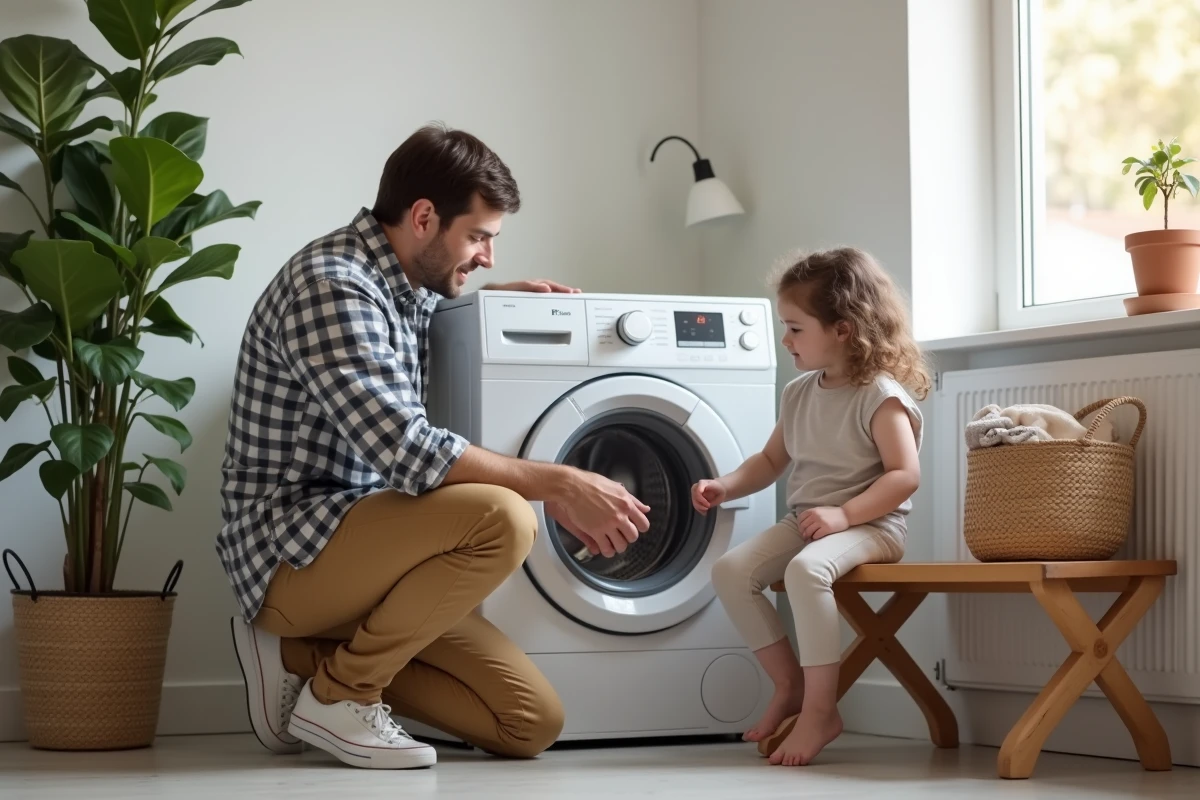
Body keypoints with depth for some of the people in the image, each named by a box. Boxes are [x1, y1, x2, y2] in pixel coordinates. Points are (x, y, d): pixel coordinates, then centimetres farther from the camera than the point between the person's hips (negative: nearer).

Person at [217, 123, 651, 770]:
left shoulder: (404, 286, 10)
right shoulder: (329, 286, -19)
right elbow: (406, 451, -29)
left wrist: (510, 291, 20)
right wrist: (559, 484, -25)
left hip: (356, 541, 9)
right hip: (291, 552, -9)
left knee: (532, 723, -1)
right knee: (501, 517, -31)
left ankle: (304, 651, 8)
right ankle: (339, 692, -13)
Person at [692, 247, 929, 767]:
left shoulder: (880, 396, -12)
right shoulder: (798, 394, 11)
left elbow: (904, 475, -18)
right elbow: (772, 461, 20)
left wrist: (844, 514, -27)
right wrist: (726, 487, 2)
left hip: (869, 526, -8)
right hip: (803, 522, 8)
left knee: (806, 570, -36)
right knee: (731, 570, -11)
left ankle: (819, 709, -25)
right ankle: (789, 686, 1)